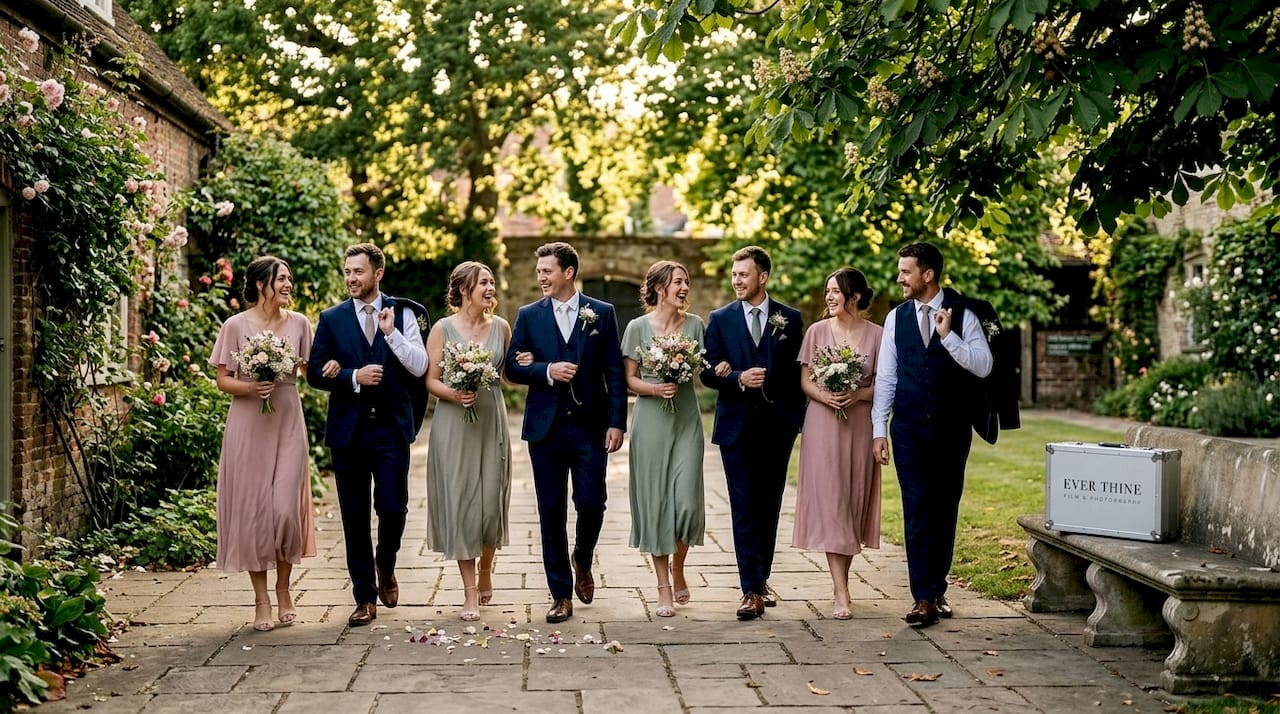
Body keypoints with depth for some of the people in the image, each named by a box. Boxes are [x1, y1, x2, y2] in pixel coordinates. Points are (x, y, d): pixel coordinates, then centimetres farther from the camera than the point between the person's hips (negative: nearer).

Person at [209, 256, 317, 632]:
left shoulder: (298, 323, 5)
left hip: (288, 424, 2)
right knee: (252, 510, 0)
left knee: (286, 508, -5)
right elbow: (223, 380, 0)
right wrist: (251, 387, -19)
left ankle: (283, 589, 17)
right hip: (248, 426, -1)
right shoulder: (236, 326, -2)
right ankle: (261, 599, 11)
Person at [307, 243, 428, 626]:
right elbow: (315, 372, 3)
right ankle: (365, 597, 15)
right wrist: (353, 377, -12)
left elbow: (419, 367, -5)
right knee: (354, 517, 5)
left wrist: (391, 332, -15)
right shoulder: (332, 318, 6)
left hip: (391, 428, -1)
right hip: (348, 430, 1)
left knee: (393, 508, -4)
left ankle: (385, 566, 27)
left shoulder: (402, 313, 4)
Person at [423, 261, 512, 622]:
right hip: (454, 423, -2)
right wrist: (454, 394, -21)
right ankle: (470, 590, 5)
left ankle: (486, 571, 29)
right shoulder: (443, 329, -3)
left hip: (492, 420, 2)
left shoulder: (501, 327, 6)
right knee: (459, 500, -2)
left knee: (491, 500, 3)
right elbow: (430, 380, -3)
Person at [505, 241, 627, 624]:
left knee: (591, 504, -6)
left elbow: (615, 372, 1)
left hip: (590, 426, -1)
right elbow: (513, 367, 4)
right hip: (546, 427, 1)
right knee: (551, 513, 3)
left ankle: (582, 562, 27)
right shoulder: (528, 315, 8)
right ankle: (561, 595, 12)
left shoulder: (602, 313, 4)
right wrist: (547, 371, -14)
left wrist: (617, 423, -6)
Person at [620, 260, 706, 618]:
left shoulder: (695, 324, 5)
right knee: (655, 502, 1)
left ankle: (678, 566, 22)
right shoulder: (638, 327, -1)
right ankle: (664, 588, 11)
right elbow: (630, 379, 2)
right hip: (651, 421, -1)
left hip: (687, 421, 1)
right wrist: (655, 389, -15)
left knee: (687, 501, -7)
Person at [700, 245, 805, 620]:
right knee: (744, 508, -5)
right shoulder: (720, 319, 5)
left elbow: (797, 370, 7)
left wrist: (797, 416, 1)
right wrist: (739, 378, -17)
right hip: (737, 425, -1)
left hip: (777, 425, 1)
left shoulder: (789, 318, 5)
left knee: (769, 506, 9)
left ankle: (762, 579, 22)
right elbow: (708, 372, 1)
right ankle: (751, 591, -6)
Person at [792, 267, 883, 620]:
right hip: (823, 423, 0)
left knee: (853, 502, 6)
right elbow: (805, 380, 5)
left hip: (861, 425, 1)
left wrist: (858, 395, -15)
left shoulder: (876, 334, 1)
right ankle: (841, 592, -8)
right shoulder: (817, 331, 3)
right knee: (829, 502, -7)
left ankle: (841, 581, 21)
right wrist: (824, 396, -14)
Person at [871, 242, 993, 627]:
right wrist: (878, 430, 2)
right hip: (909, 428, 1)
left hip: (952, 428, -1)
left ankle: (937, 588, 21)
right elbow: (885, 376, 6)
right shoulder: (897, 317, 5)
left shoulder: (962, 315, -2)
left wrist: (947, 335, -21)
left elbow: (983, 365, -10)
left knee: (945, 510, 8)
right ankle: (924, 598, -3)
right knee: (917, 511, -4)